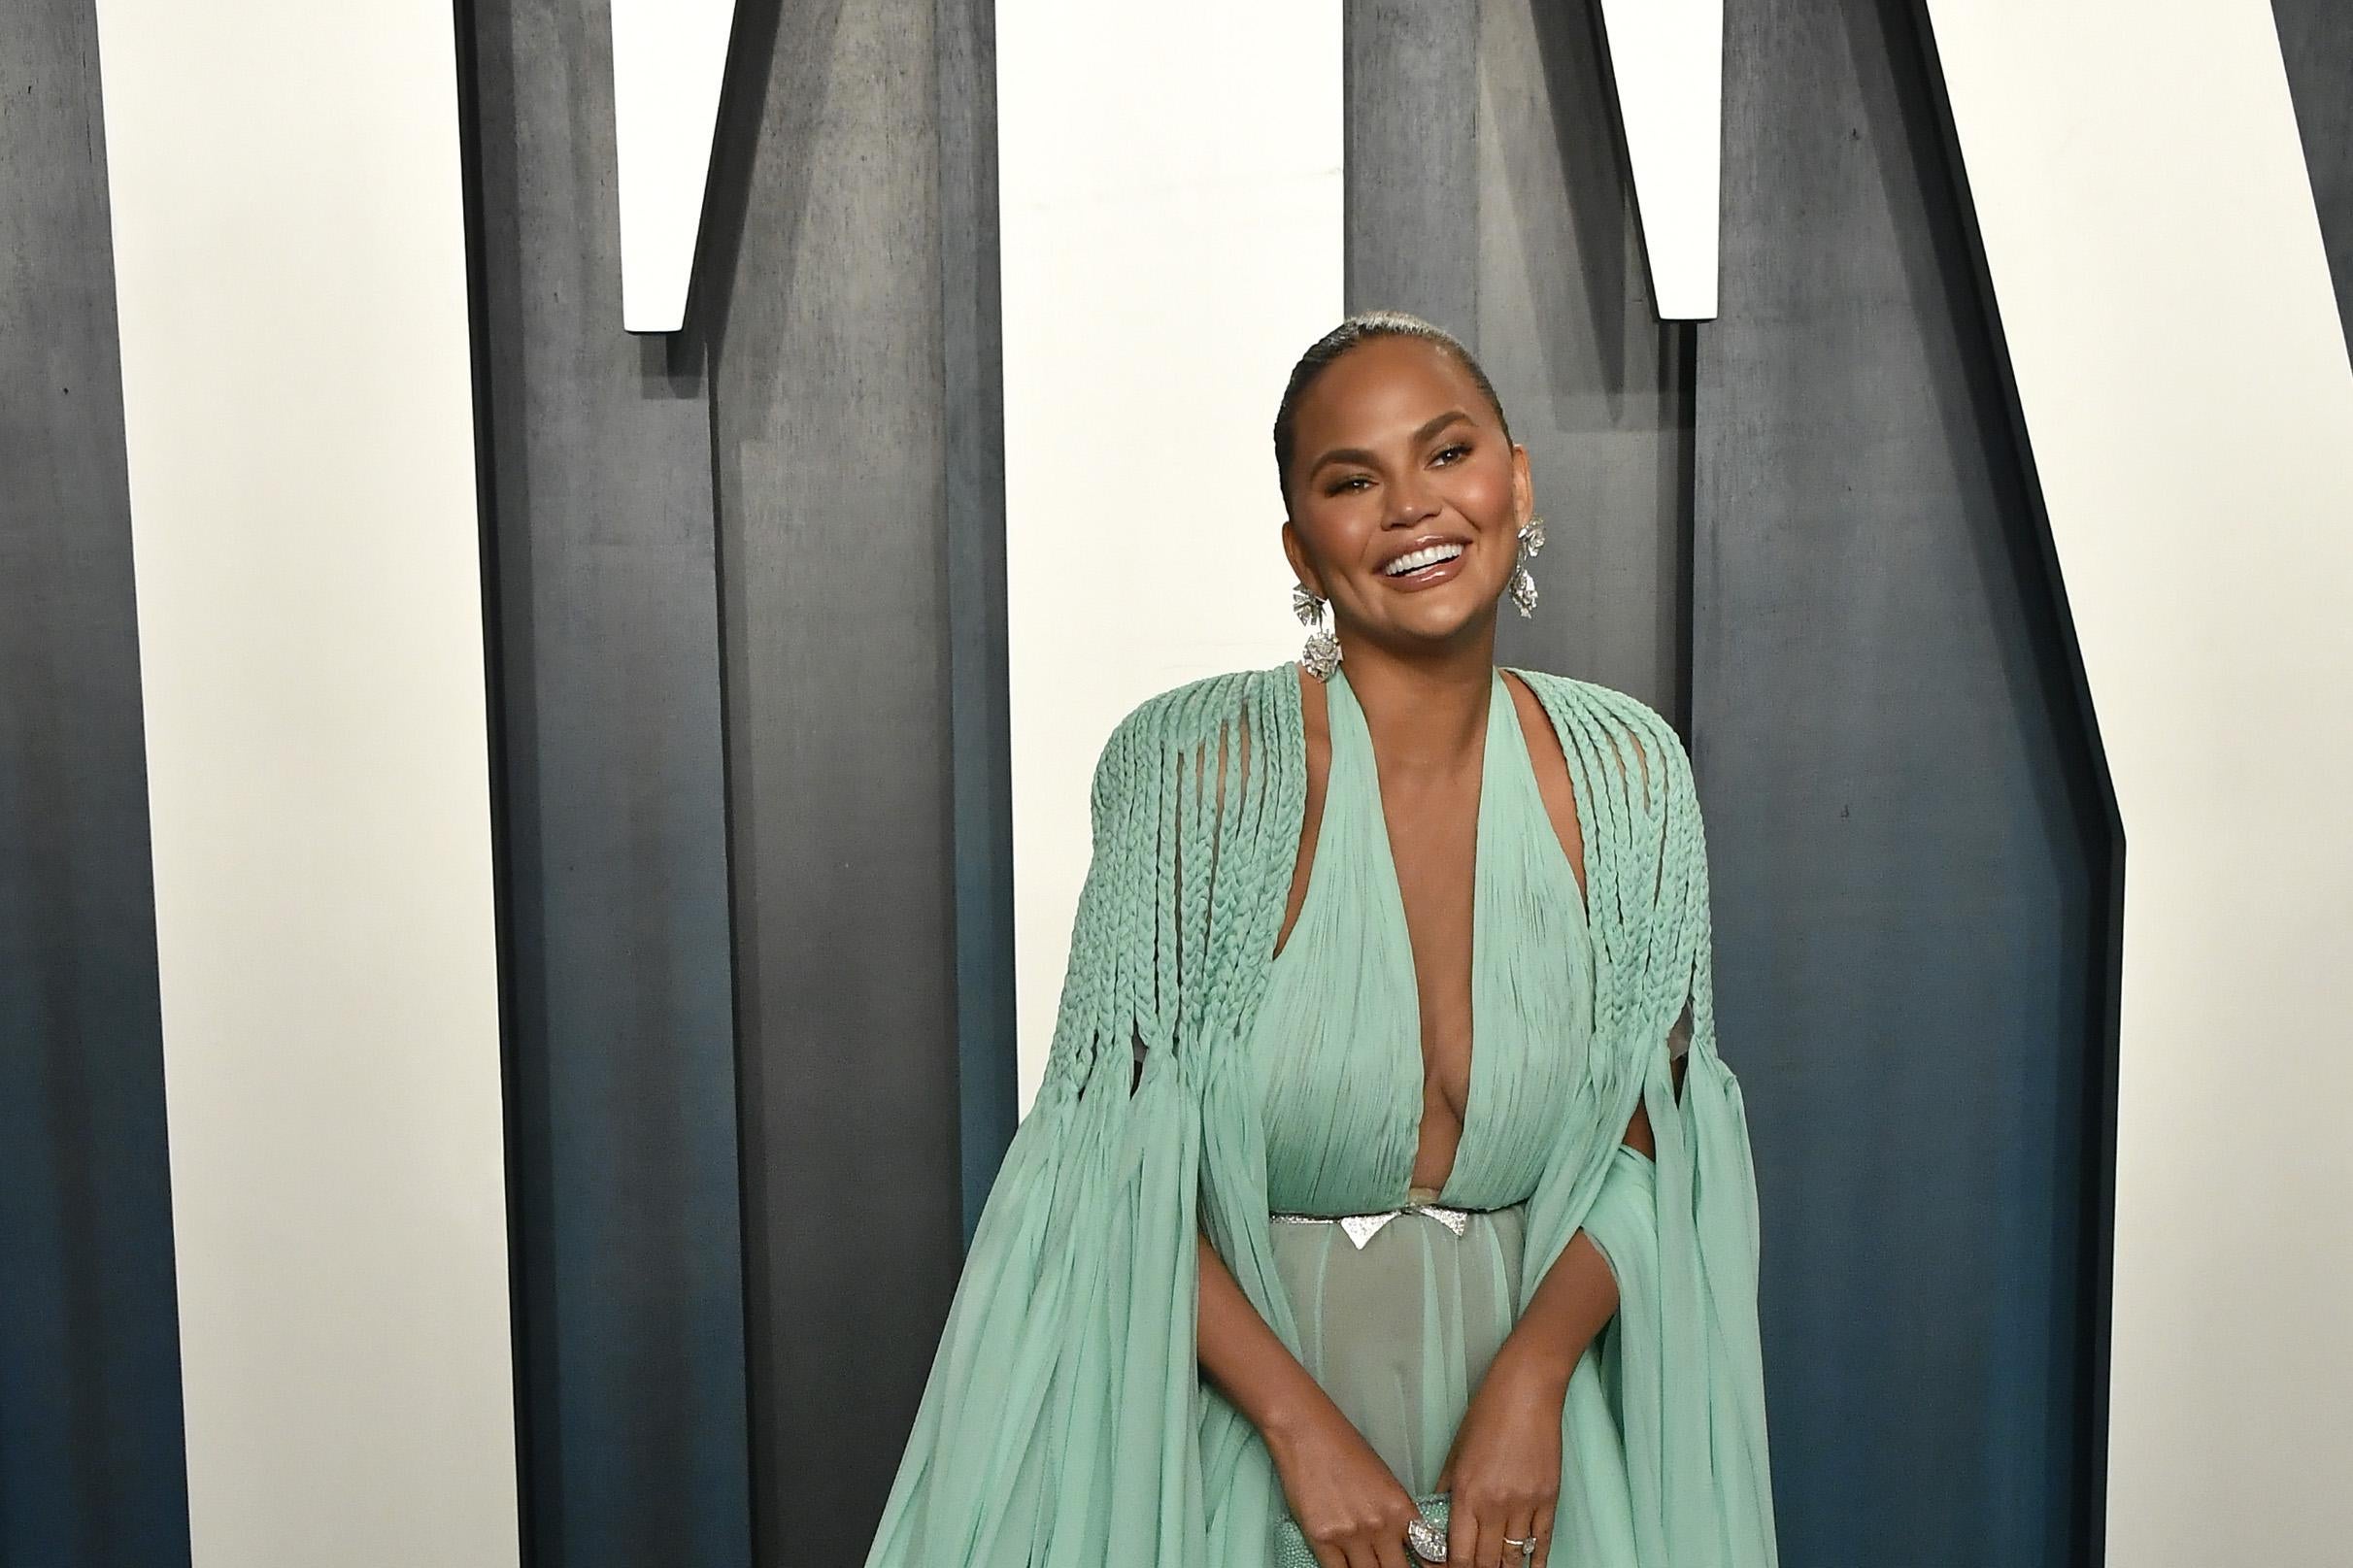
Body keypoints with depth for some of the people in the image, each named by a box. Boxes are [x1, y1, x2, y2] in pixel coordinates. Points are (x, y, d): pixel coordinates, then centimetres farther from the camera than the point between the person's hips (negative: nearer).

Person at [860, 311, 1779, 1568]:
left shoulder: (1628, 775, -6)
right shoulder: (1198, 766, -16)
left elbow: (1647, 1134, 1)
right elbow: (1117, 1168, -14)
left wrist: (1533, 1376, -12)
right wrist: (1303, 1421, -18)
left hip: (1523, 1434, 3)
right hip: (1238, 1427, -2)